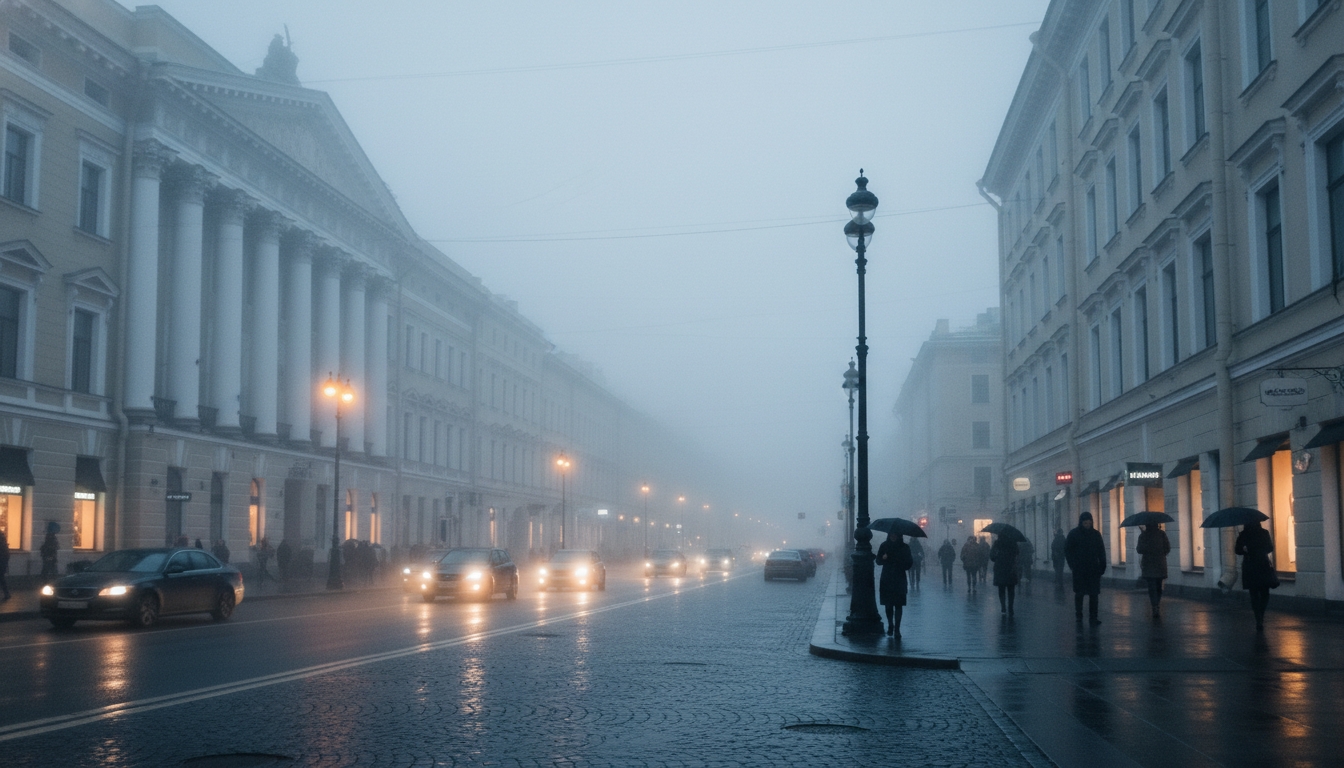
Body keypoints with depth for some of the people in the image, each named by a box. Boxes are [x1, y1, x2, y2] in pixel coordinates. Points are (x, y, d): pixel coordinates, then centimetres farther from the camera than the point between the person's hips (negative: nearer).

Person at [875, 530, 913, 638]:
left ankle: (897, 629, -6)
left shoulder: (904, 547, 1)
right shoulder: (884, 546, 5)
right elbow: (878, 561, 5)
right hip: (886, 580, 2)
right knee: (888, 604, 7)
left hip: (899, 581, -2)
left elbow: (908, 564, 0)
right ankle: (890, 626, 24)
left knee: (898, 605, -6)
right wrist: (883, 558, -17)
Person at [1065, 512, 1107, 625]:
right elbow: (1067, 551, 1)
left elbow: (1101, 551, 8)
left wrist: (1102, 566, 0)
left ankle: (1093, 617, 4)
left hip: (1093, 569, 2)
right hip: (1079, 571, -2)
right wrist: (1073, 565, -7)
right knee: (1079, 593, 4)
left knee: (1094, 594, 0)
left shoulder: (1096, 534, 5)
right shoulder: (1073, 534, -1)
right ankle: (1078, 616, 10)